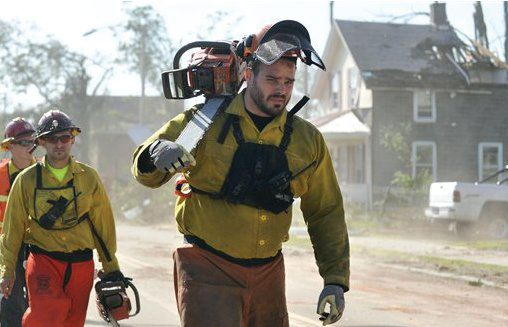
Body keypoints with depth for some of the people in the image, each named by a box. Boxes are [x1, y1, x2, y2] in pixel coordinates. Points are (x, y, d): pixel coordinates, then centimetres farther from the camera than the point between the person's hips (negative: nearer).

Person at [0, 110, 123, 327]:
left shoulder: (88, 177, 5)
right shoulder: (27, 179, 1)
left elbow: (103, 223, 9)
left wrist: (111, 266, 10)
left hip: (81, 265, 2)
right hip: (43, 260, -2)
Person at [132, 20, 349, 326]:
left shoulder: (308, 140, 4)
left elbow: (326, 214, 10)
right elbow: (145, 173, 0)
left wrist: (336, 280, 2)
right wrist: (156, 152, -25)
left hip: (267, 276, 4)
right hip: (207, 270, -4)